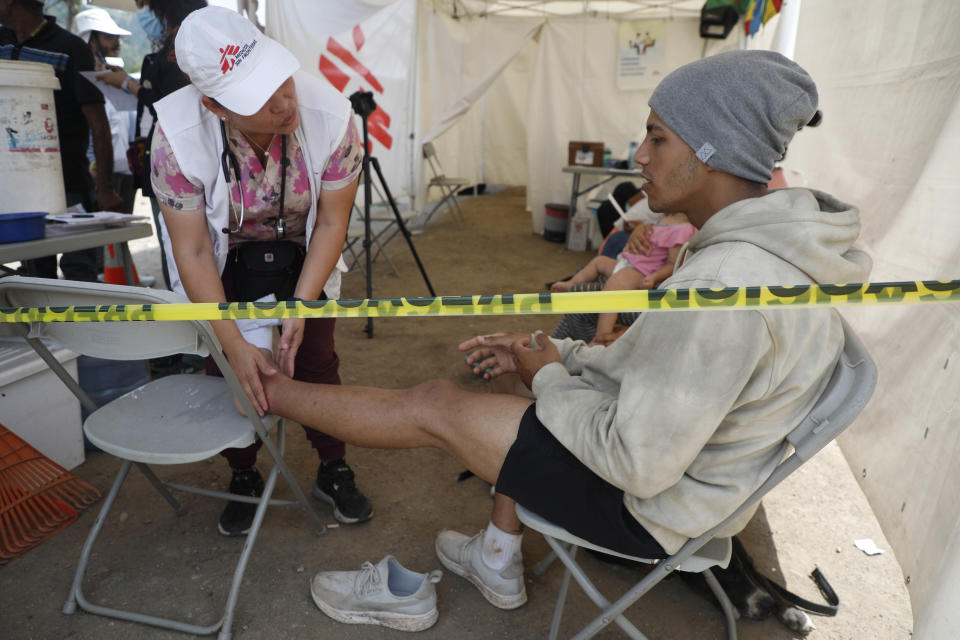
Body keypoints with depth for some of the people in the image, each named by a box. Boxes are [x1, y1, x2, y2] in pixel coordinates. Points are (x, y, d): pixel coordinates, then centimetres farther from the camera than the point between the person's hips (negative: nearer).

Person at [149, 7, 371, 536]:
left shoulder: (329, 114, -29)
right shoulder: (178, 136, -30)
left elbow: (331, 223, -19)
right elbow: (193, 254, -24)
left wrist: (300, 309, -24)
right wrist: (233, 343, -29)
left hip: (300, 254, 1)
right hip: (224, 262, 0)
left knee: (315, 358, 1)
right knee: (230, 370, 1)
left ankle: (333, 472, 23)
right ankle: (243, 478, 26)